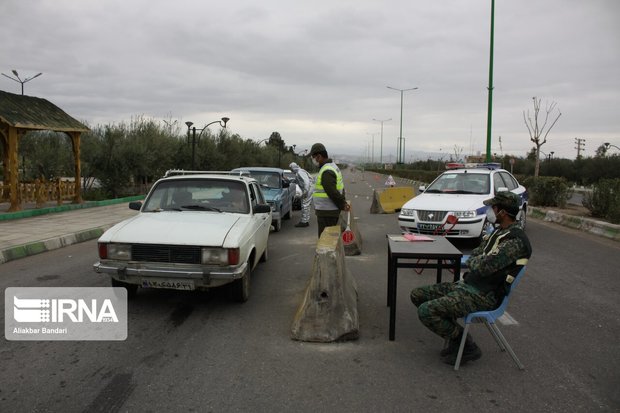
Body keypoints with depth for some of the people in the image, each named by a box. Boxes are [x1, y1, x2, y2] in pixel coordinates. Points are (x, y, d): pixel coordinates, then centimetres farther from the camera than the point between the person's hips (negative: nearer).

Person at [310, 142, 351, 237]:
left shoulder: (326, 172, -20)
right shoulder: (332, 166, 14)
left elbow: (333, 193, -23)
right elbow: (340, 188, 18)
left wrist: (342, 205, -12)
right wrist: (343, 202, 11)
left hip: (327, 212, -10)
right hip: (328, 211, 10)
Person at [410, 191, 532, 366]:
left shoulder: (516, 240, -20)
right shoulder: (499, 231, 12)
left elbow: (481, 266, -25)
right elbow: (474, 257, 19)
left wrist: (472, 261, -5)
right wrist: (477, 261, -3)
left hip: (483, 296, -10)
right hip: (467, 285, 10)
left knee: (426, 311, -22)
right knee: (417, 295, 6)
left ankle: (467, 347, -1)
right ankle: (456, 337, 13)